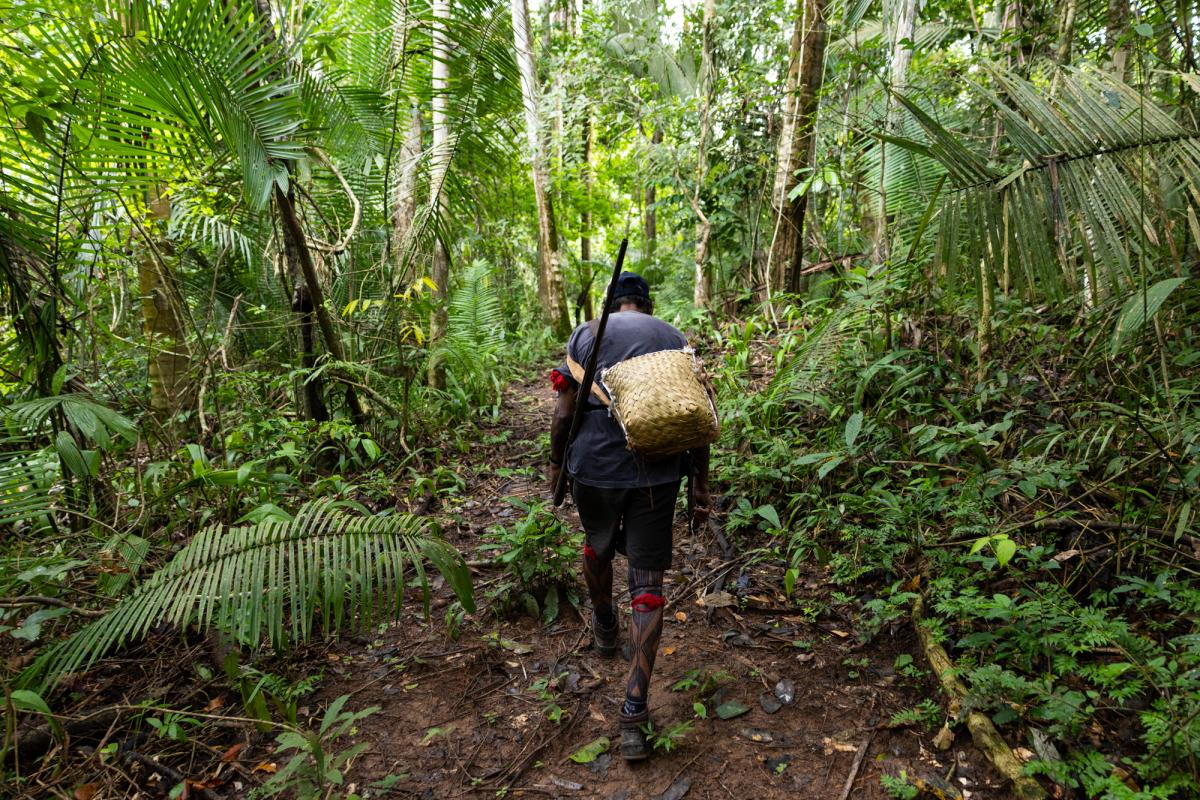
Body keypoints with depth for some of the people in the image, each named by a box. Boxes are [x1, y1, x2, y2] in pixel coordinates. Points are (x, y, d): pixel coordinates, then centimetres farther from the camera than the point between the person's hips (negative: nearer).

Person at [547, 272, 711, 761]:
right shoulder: (677, 340, 10)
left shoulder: (587, 334, 5)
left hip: (593, 467, 0)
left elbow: (564, 411, -2)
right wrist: (700, 485, 11)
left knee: (598, 546, 28)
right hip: (657, 473, 0)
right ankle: (634, 713, 0)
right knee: (647, 583, 4)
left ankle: (604, 627, 52)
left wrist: (556, 463, 13)